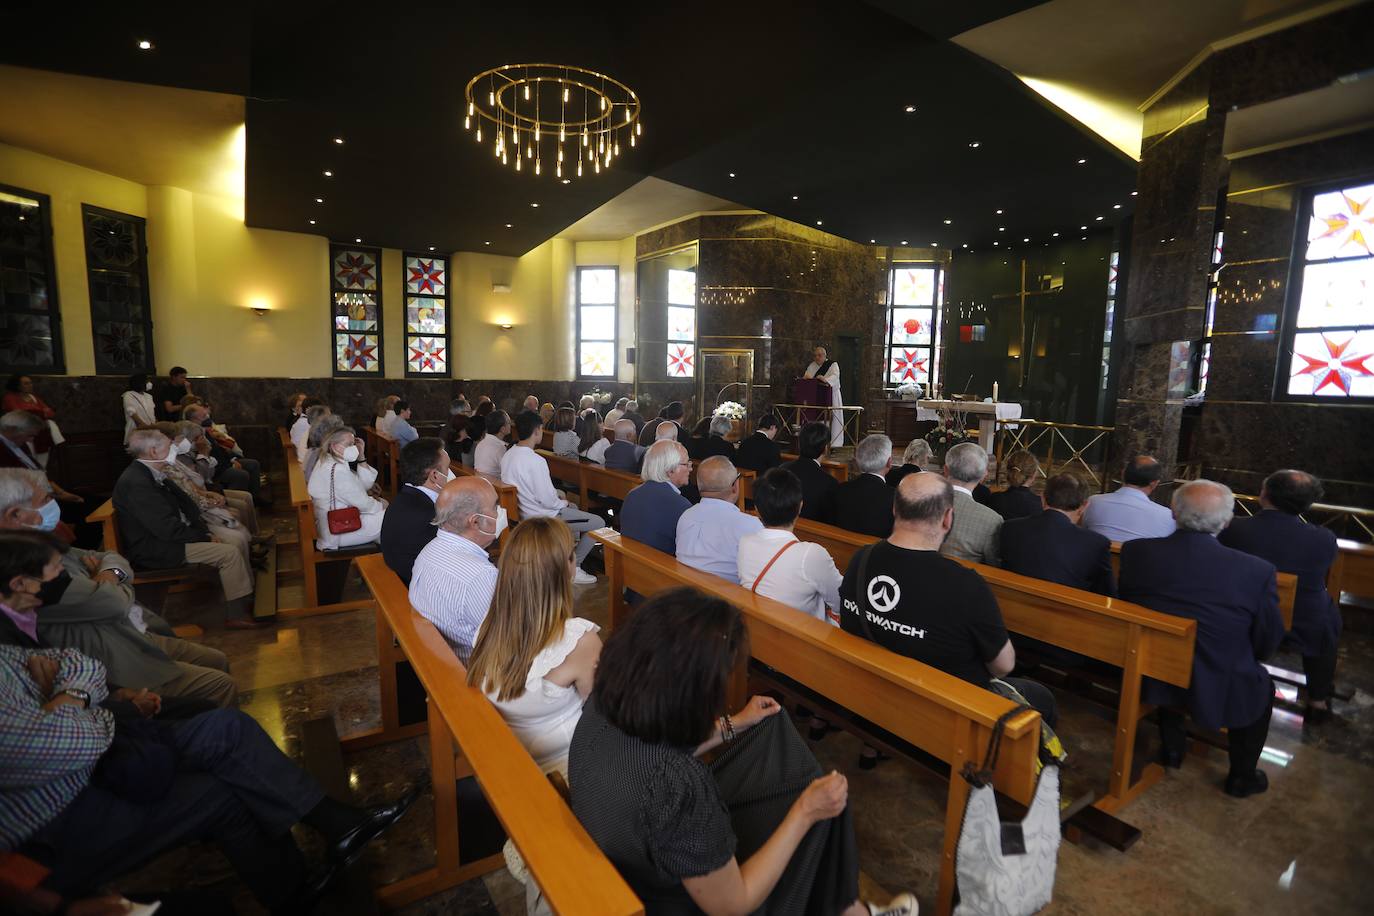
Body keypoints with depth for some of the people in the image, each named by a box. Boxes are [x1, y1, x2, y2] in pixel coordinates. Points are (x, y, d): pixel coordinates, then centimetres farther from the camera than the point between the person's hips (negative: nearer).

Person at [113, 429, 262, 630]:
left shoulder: (153, 474, 7)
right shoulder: (135, 482, -23)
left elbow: (184, 503, 12)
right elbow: (168, 529, -25)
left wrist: (205, 531, 0)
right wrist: (204, 537, -13)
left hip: (167, 535, 10)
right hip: (155, 550, -10)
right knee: (230, 553, -18)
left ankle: (249, 597, 9)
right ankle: (238, 615, -8)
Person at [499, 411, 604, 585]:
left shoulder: (508, 455, 0)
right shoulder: (536, 461, -28)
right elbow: (548, 501, -25)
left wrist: (556, 494, 11)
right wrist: (563, 502, -4)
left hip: (522, 510, 10)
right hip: (541, 518, -10)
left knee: (573, 508, 31)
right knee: (598, 523, -3)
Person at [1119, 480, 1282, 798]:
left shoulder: (1135, 551, -17)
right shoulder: (1257, 571, -22)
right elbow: (1267, 645, -7)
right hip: (1219, 692, -1)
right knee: (1262, 685, 31)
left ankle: (1171, 747, 46)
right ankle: (1242, 776, 43)